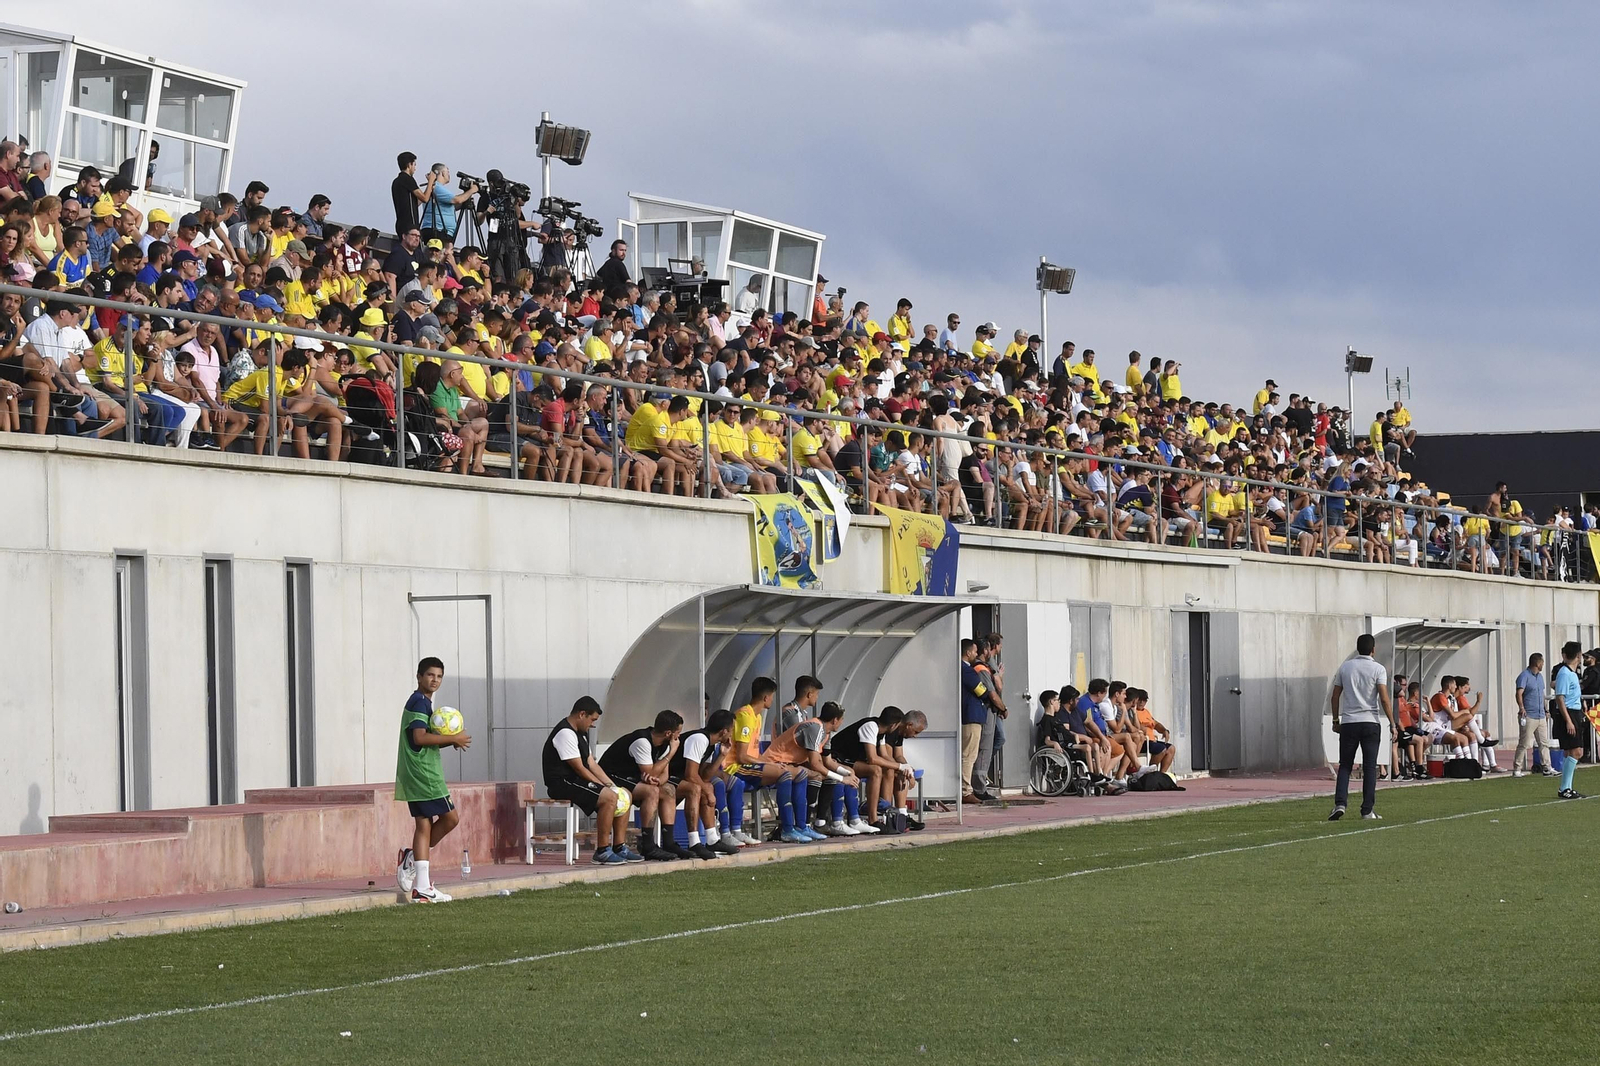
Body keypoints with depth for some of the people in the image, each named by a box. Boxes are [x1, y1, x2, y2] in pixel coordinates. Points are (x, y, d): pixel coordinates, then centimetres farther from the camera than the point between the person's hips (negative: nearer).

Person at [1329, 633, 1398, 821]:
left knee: (1345, 766, 8)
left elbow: (1335, 697, 9)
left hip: (1348, 723, 2)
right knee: (1370, 768, 3)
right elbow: (1384, 699, -10)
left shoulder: (1345, 667, 7)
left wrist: (1336, 719, 20)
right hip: (1370, 723, -2)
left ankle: (1340, 804, -8)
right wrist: (1392, 725, -7)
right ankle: (1367, 810, 3)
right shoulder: (1378, 669, -3)